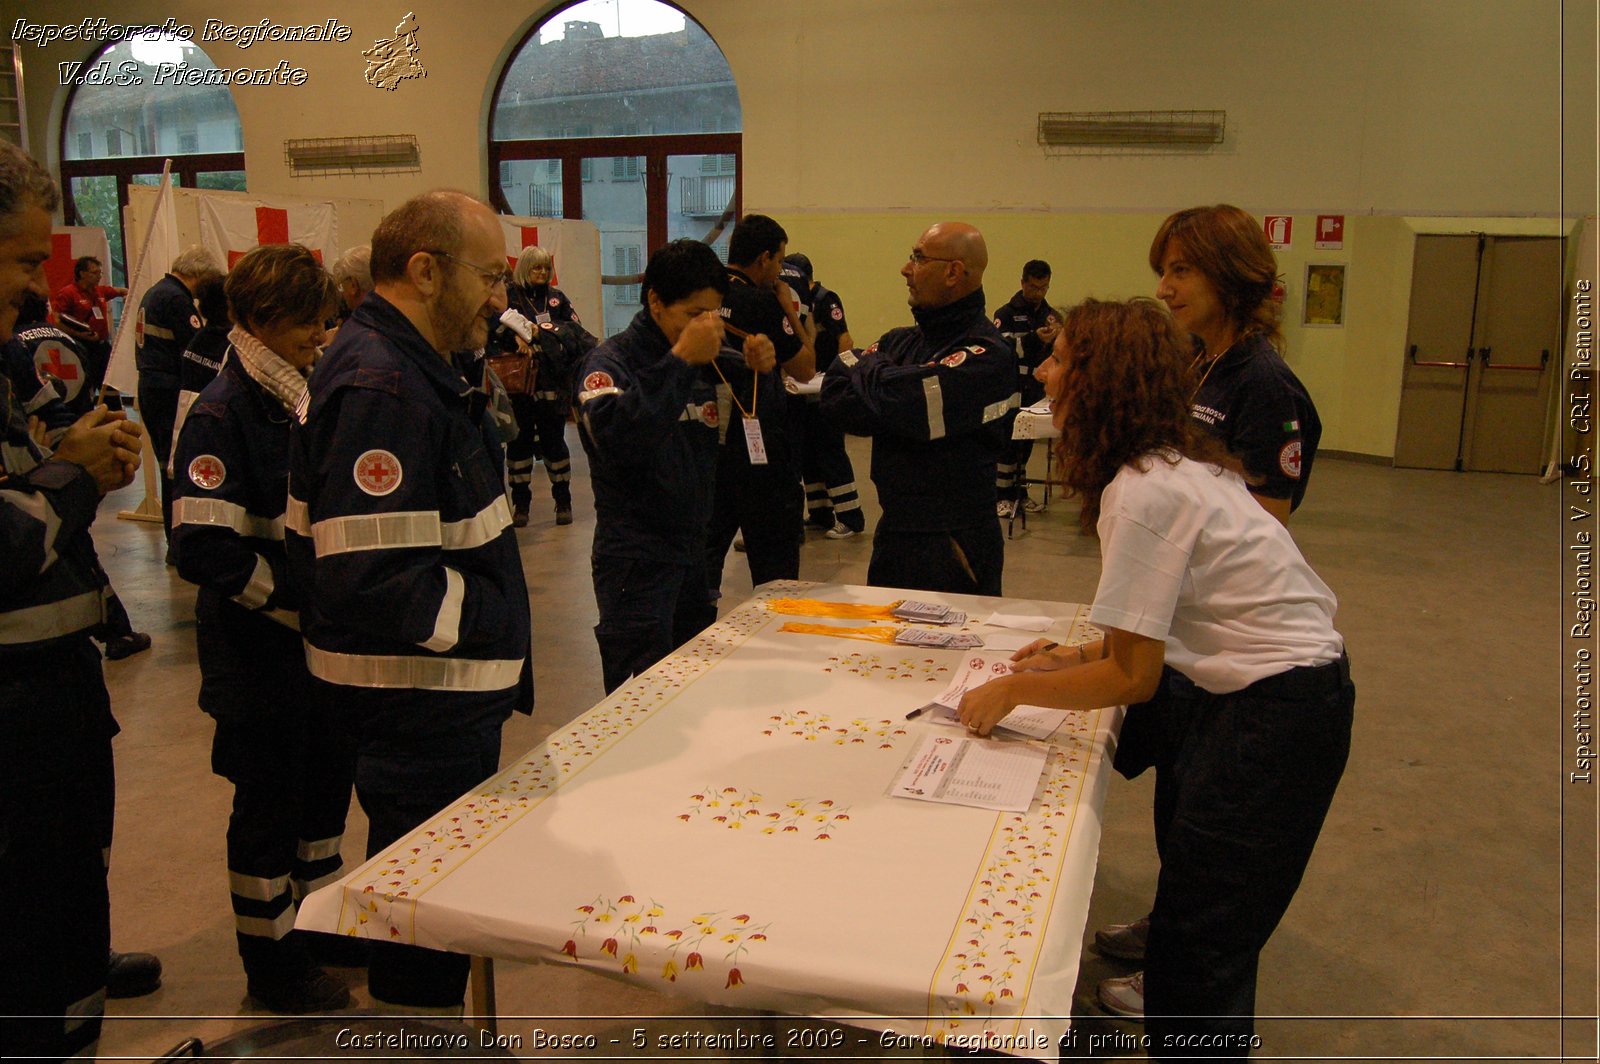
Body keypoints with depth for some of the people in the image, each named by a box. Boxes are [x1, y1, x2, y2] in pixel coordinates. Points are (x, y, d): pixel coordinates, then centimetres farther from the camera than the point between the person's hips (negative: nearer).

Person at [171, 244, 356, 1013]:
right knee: (269, 803, 7)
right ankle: (272, 963, 25)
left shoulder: (305, 400, 8)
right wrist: (299, 602, -20)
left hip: (323, 641, 7)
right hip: (260, 652, -7)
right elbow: (207, 550, -24)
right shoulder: (221, 417, -16)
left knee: (328, 782, 18)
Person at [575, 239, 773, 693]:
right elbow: (616, 437, -30)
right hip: (637, 559, -7)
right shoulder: (611, 361, -10)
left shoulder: (704, 364, 10)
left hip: (693, 549, 7)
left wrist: (757, 373, -2)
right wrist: (680, 361, -28)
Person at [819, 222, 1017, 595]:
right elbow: (833, 397, -3)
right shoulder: (901, 341, 7)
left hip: (953, 548, -7)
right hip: (893, 532, 7)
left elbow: (898, 403, -27)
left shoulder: (986, 354, -17)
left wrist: (869, 367, -6)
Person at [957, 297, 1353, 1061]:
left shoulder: (1144, 492, -23)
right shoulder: (1176, 462, 6)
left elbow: (1132, 675, -19)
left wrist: (1012, 691, -8)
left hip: (1275, 711, -10)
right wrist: (1077, 657, 7)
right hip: (1239, 685, 10)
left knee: (1198, 945, 2)